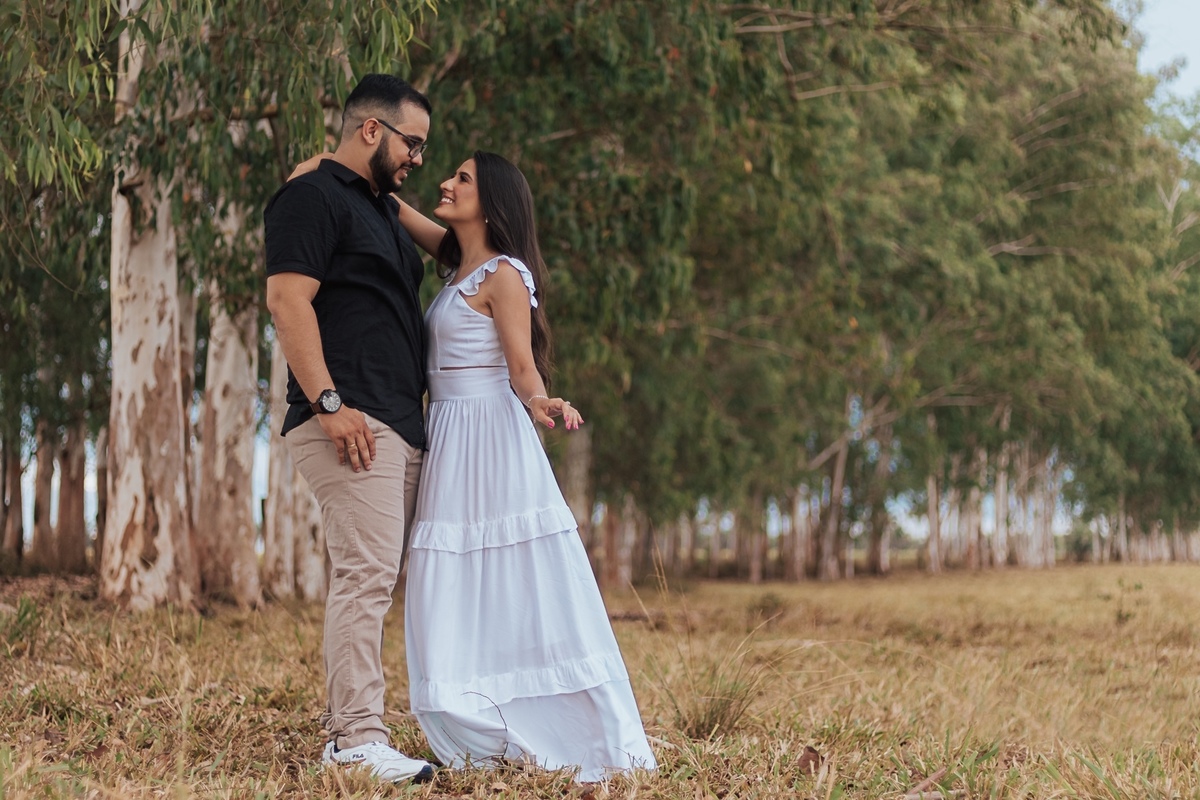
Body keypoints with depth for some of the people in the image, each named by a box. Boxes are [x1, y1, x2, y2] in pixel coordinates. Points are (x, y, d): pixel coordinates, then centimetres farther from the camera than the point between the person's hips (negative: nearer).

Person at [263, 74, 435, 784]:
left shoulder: (383, 209, 25)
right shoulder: (313, 198, -4)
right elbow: (288, 299, -14)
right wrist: (328, 404, -22)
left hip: (402, 425, 10)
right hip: (352, 423, -10)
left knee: (373, 578, 9)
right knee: (367, 573, -15)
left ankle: (343, 724, 13)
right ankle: (359, 739, -15)